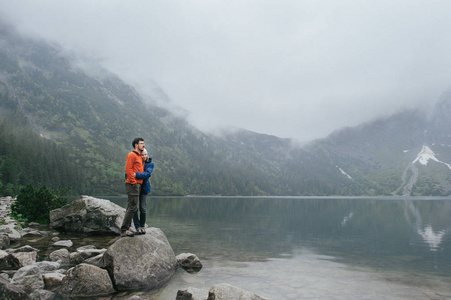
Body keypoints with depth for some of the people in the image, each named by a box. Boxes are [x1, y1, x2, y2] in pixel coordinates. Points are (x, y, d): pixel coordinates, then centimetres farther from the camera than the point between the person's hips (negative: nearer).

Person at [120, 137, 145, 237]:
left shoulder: (139, 156, 22)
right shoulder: (131, 155, -7)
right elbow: (128, 170, -15)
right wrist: (133, 182, -17)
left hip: (137, 185, 10)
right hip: (132, 185, -10)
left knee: (131, 208, 11)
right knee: (133, 207, -9)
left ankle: (126, 229, 18)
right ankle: (124, 230, -3)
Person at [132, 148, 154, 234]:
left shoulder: (150, 164, -2)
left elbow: (147, 174, -19)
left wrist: (136, 175, -34)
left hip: (144, 187, -1)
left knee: (142, 208, -3)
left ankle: (142, 226, 17)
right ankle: (137, 227, 8)